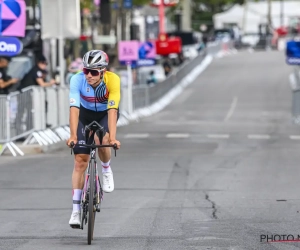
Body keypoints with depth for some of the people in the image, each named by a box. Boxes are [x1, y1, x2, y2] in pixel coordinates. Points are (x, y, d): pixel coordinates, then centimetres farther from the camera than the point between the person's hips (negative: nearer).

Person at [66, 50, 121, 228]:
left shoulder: (113, 80, -33)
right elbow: (74, 108, -37)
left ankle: (107, 171, 0)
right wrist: (73, 136, -47)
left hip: (106, 114, -1)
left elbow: (112, 110, -39)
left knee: (101, 140, -33)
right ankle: (76, 210, -4)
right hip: (86, 114, 1)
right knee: (80, 160, -7)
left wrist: (112, 138, -49)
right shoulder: (77, 80, -31)